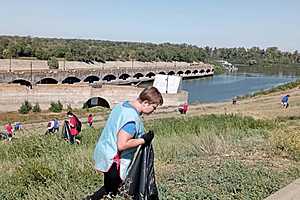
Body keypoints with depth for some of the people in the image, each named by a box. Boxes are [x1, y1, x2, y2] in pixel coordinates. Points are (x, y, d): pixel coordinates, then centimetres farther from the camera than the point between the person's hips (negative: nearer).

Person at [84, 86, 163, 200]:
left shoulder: (123, 105, 2)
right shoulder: (132, 119, -27)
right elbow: (122, 145, -30)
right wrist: (143, 140, -20)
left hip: (105, 154, 9)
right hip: (114, 161, -9)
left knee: (109, 187, 23)